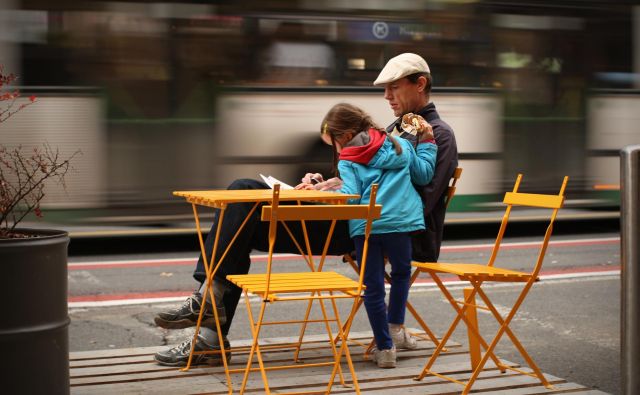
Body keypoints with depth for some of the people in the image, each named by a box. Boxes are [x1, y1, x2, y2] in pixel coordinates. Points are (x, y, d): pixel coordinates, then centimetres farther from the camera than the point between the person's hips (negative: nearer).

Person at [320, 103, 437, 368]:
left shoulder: (348, 161, 1)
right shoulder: (400, 145, 14)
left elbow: (350, 197, -10)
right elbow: (424, 175, 20)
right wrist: (426, 142, 31)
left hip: (364, 226, -3)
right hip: (399, 222, 3)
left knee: (373, 286, 6)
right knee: (401, 272, 28)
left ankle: (385, 348, 9)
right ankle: (395, 328, 25)